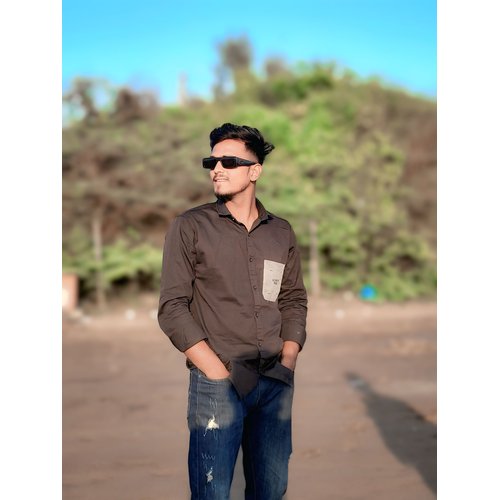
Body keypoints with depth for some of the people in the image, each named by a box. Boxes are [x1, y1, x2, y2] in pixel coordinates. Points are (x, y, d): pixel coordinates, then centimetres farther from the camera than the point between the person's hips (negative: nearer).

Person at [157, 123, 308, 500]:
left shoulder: (282, 233, 10)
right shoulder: (190, 227, -2)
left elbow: (295, 301, 13)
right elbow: (172, 308, -6)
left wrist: (288, 364, 0)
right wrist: (218, 373, -12)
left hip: (276, 383, 4)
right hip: (216, 383, -3)